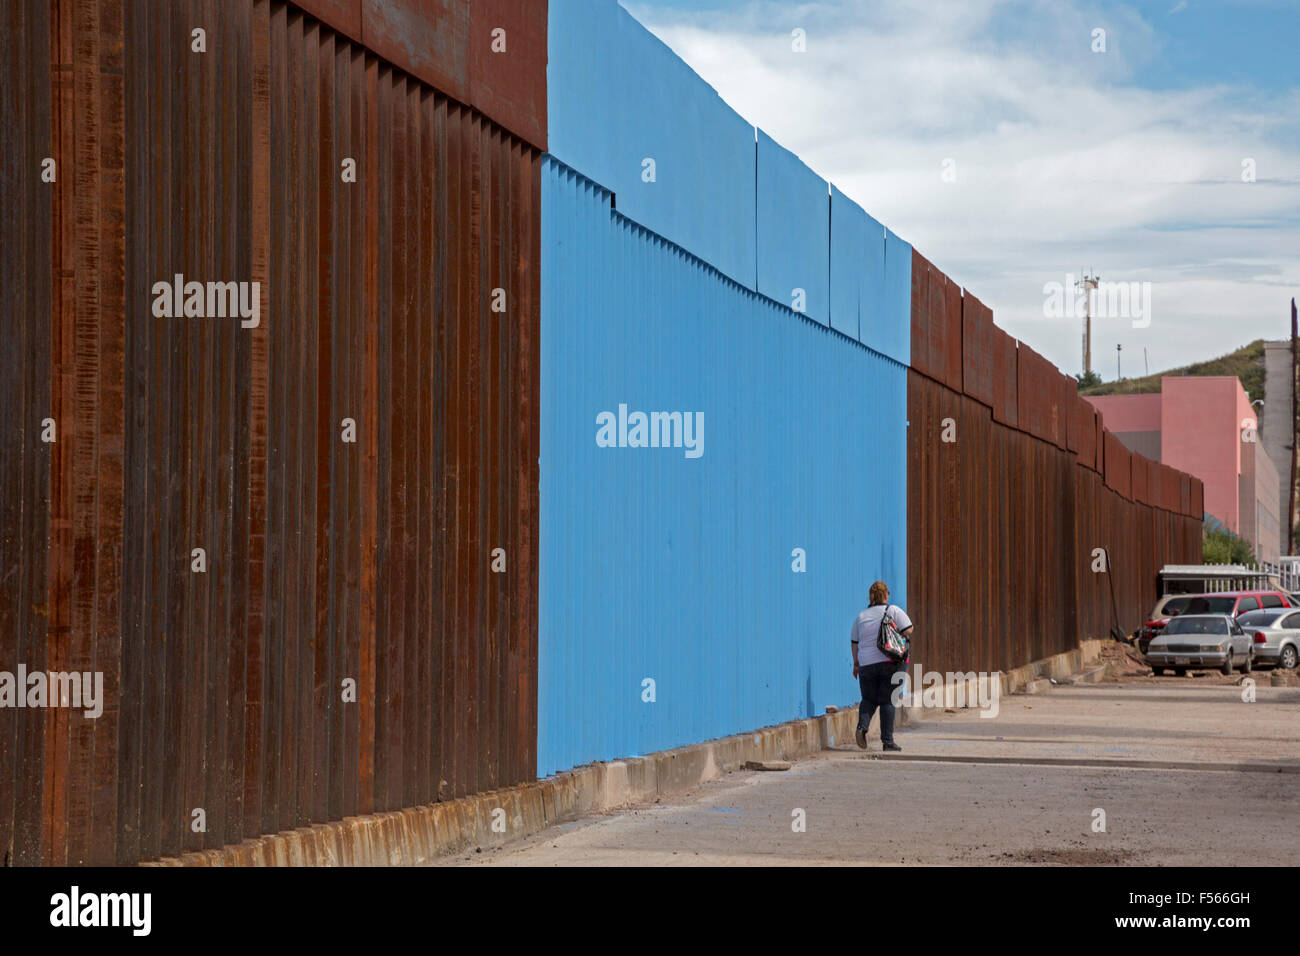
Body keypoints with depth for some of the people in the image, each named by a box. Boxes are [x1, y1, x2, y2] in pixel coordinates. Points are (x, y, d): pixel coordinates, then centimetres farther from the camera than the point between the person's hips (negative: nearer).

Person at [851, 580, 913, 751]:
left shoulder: (861, 617, 9)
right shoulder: (894, 611, -1)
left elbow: (855, 643, 12)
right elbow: (908, 631, -7)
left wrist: (856, 664, 21)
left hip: (867, 664, 2)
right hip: (892, 662, -2)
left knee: (869, 699, 15)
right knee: (887, 701, 2)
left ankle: (862, 726, -12)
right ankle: (887, 740, -1)